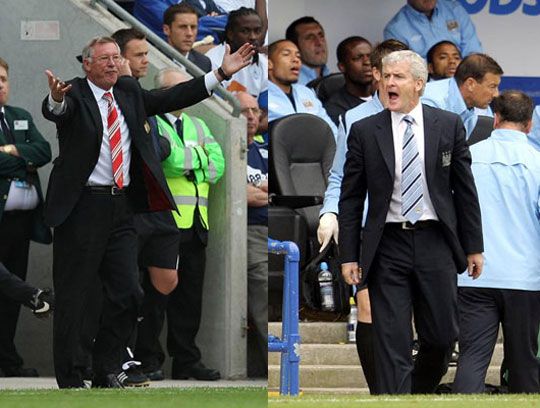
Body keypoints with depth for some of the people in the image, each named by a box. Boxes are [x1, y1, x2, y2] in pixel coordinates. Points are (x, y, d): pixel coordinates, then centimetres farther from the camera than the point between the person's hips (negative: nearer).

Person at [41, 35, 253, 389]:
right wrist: (57, 99, -50)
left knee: (128, 294, 5)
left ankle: (106, 372, 17)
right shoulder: (75, 94, -6)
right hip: (82, 209, -6)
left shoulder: (128, 91, 13)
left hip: (121, 208, 6)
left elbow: (171, 99, 13)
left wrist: (221, 74, 8)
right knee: (72, 299, 0)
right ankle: (69, 381, 7)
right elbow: (56, 110, -25)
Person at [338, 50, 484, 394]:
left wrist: (473, 247, 5)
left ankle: (419, 392, 32)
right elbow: (350, 199, 4)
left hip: (435, 245, 1)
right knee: (392, 346, -5)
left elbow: (465, 191, 7)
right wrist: (349, 256, -1)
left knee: (442, 336, 6)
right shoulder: (365, 131, 2)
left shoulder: (449, 126, 4)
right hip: (387, 247, -1)